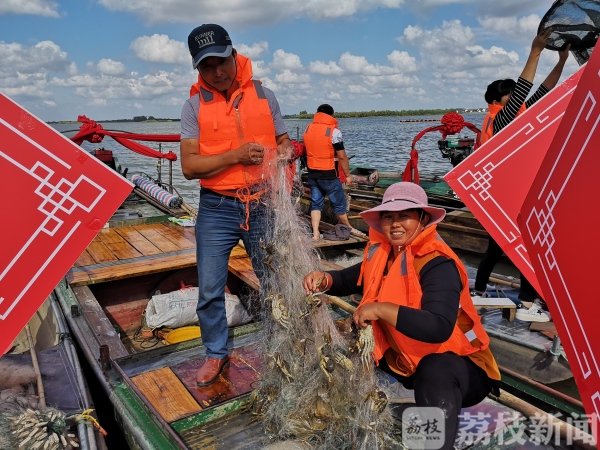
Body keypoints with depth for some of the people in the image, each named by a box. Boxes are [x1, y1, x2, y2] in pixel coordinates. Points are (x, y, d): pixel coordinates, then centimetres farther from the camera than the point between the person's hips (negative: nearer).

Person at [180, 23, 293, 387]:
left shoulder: (264, 95, 3)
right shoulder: (195, 106, -2)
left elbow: (284, 142, 11)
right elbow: (189, 166, -9)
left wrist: (285, 153, -12)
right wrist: (235, 156, -21)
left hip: (263, 205, 1)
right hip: (217, 209, -1)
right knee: (210, 290, 5)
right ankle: (217, 354, 28)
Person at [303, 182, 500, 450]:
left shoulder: (438, 265, -26)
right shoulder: (383, 253, -4)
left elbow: (438, 328, -39)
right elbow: (350, 280, 10)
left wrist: (380, 309, -39)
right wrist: (325, 279, -12)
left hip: (458, 366, -7)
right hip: (405, 360, 8)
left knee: (434, 372, -40)